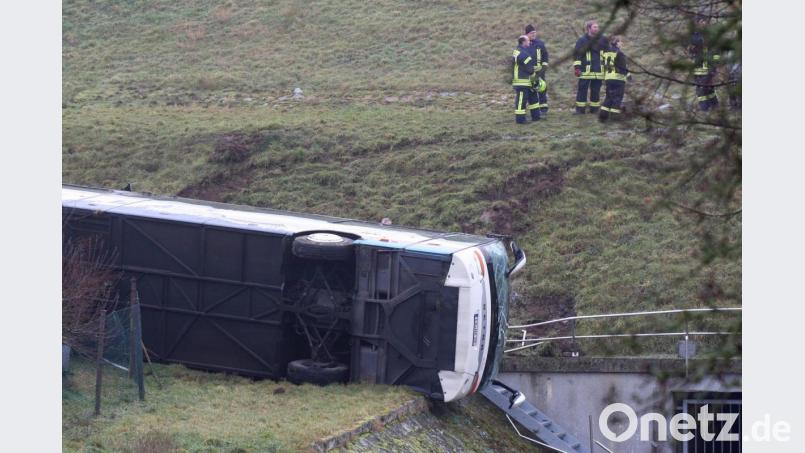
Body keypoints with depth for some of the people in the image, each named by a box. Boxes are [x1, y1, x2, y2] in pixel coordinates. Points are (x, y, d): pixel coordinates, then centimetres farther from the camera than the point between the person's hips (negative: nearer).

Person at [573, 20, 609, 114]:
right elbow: (576, 53, -2)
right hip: (585, 70, -3)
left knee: (596, 91, 7)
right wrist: (577, 66, -10)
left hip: (598, 70, 3)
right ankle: (580, 110, 3)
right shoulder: (582, 40, 0)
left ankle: (594, 109, 15)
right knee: (582, 90, -2)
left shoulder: (602, 40, 11)